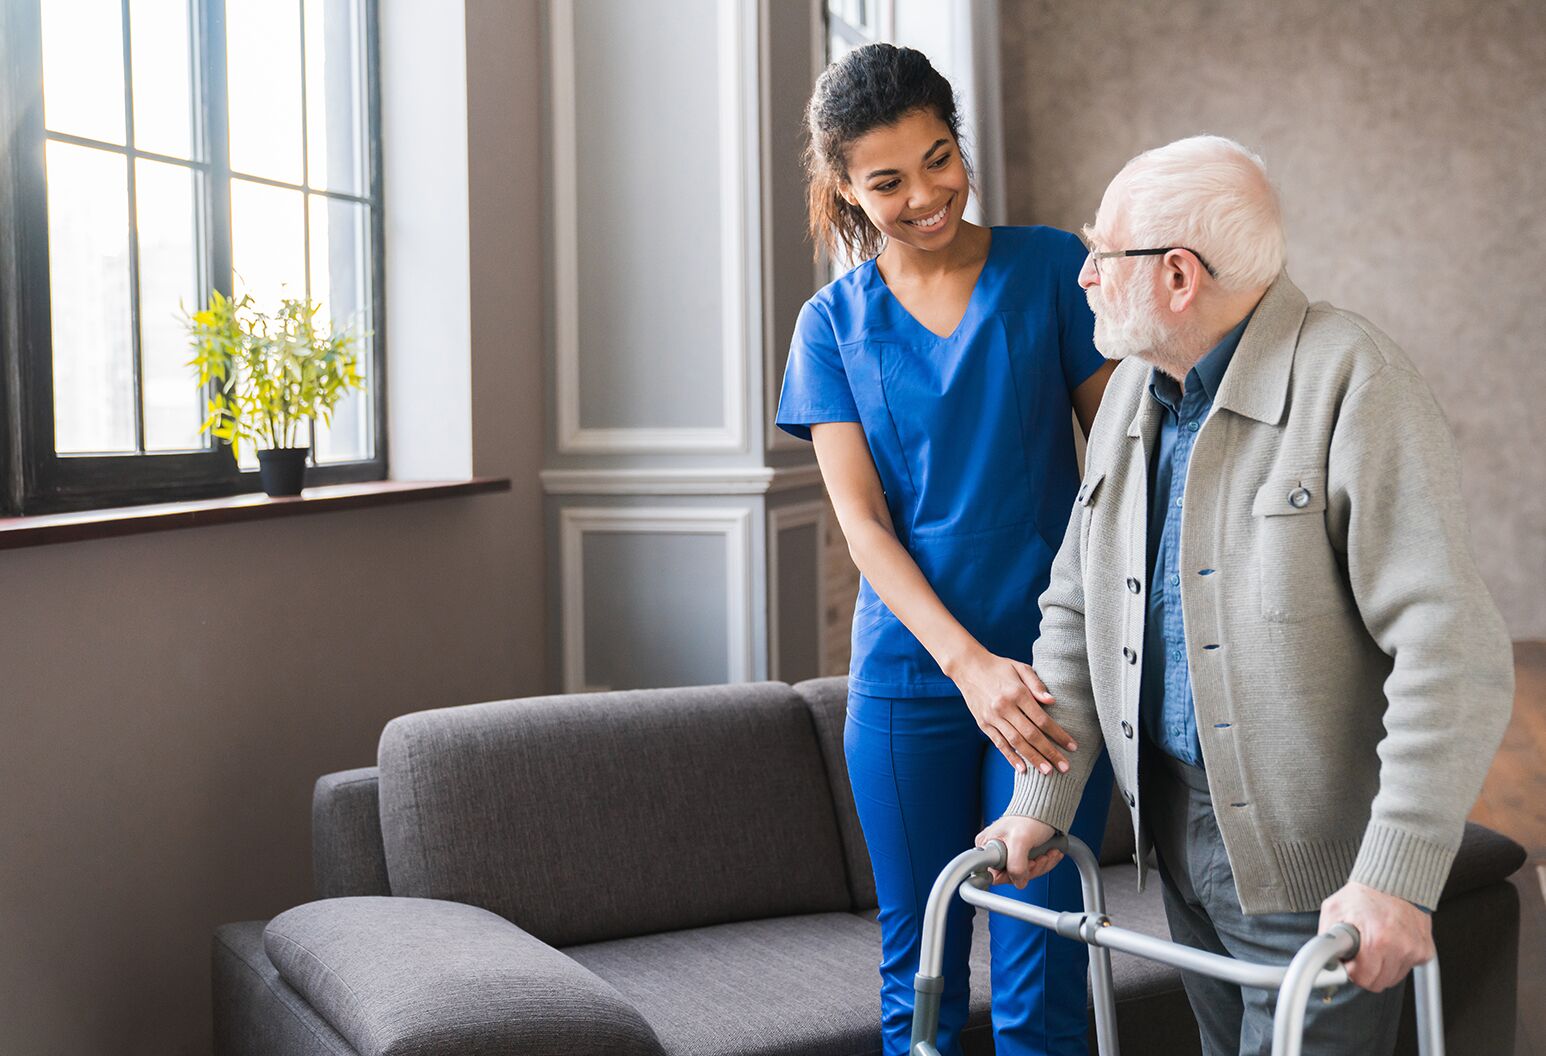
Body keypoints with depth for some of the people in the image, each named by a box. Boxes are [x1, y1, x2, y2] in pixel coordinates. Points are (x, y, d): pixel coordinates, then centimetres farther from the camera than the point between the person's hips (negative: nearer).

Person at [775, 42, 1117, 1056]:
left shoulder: (1051, 268, 3)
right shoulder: (832, 325, 5)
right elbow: (864, 522, -2)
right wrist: (970, 663, -15)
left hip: (1052, 669, -1)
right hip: (909, 675, 1)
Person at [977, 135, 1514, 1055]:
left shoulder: (1353, 383, -18)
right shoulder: (1132, 392, 6)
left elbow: (1450, 649, -24)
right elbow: (1076, 611, 10)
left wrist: (1397, 876, -28)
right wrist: (1042, 800, 2)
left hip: (1314, 862, -7)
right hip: (1178, 837, 7)